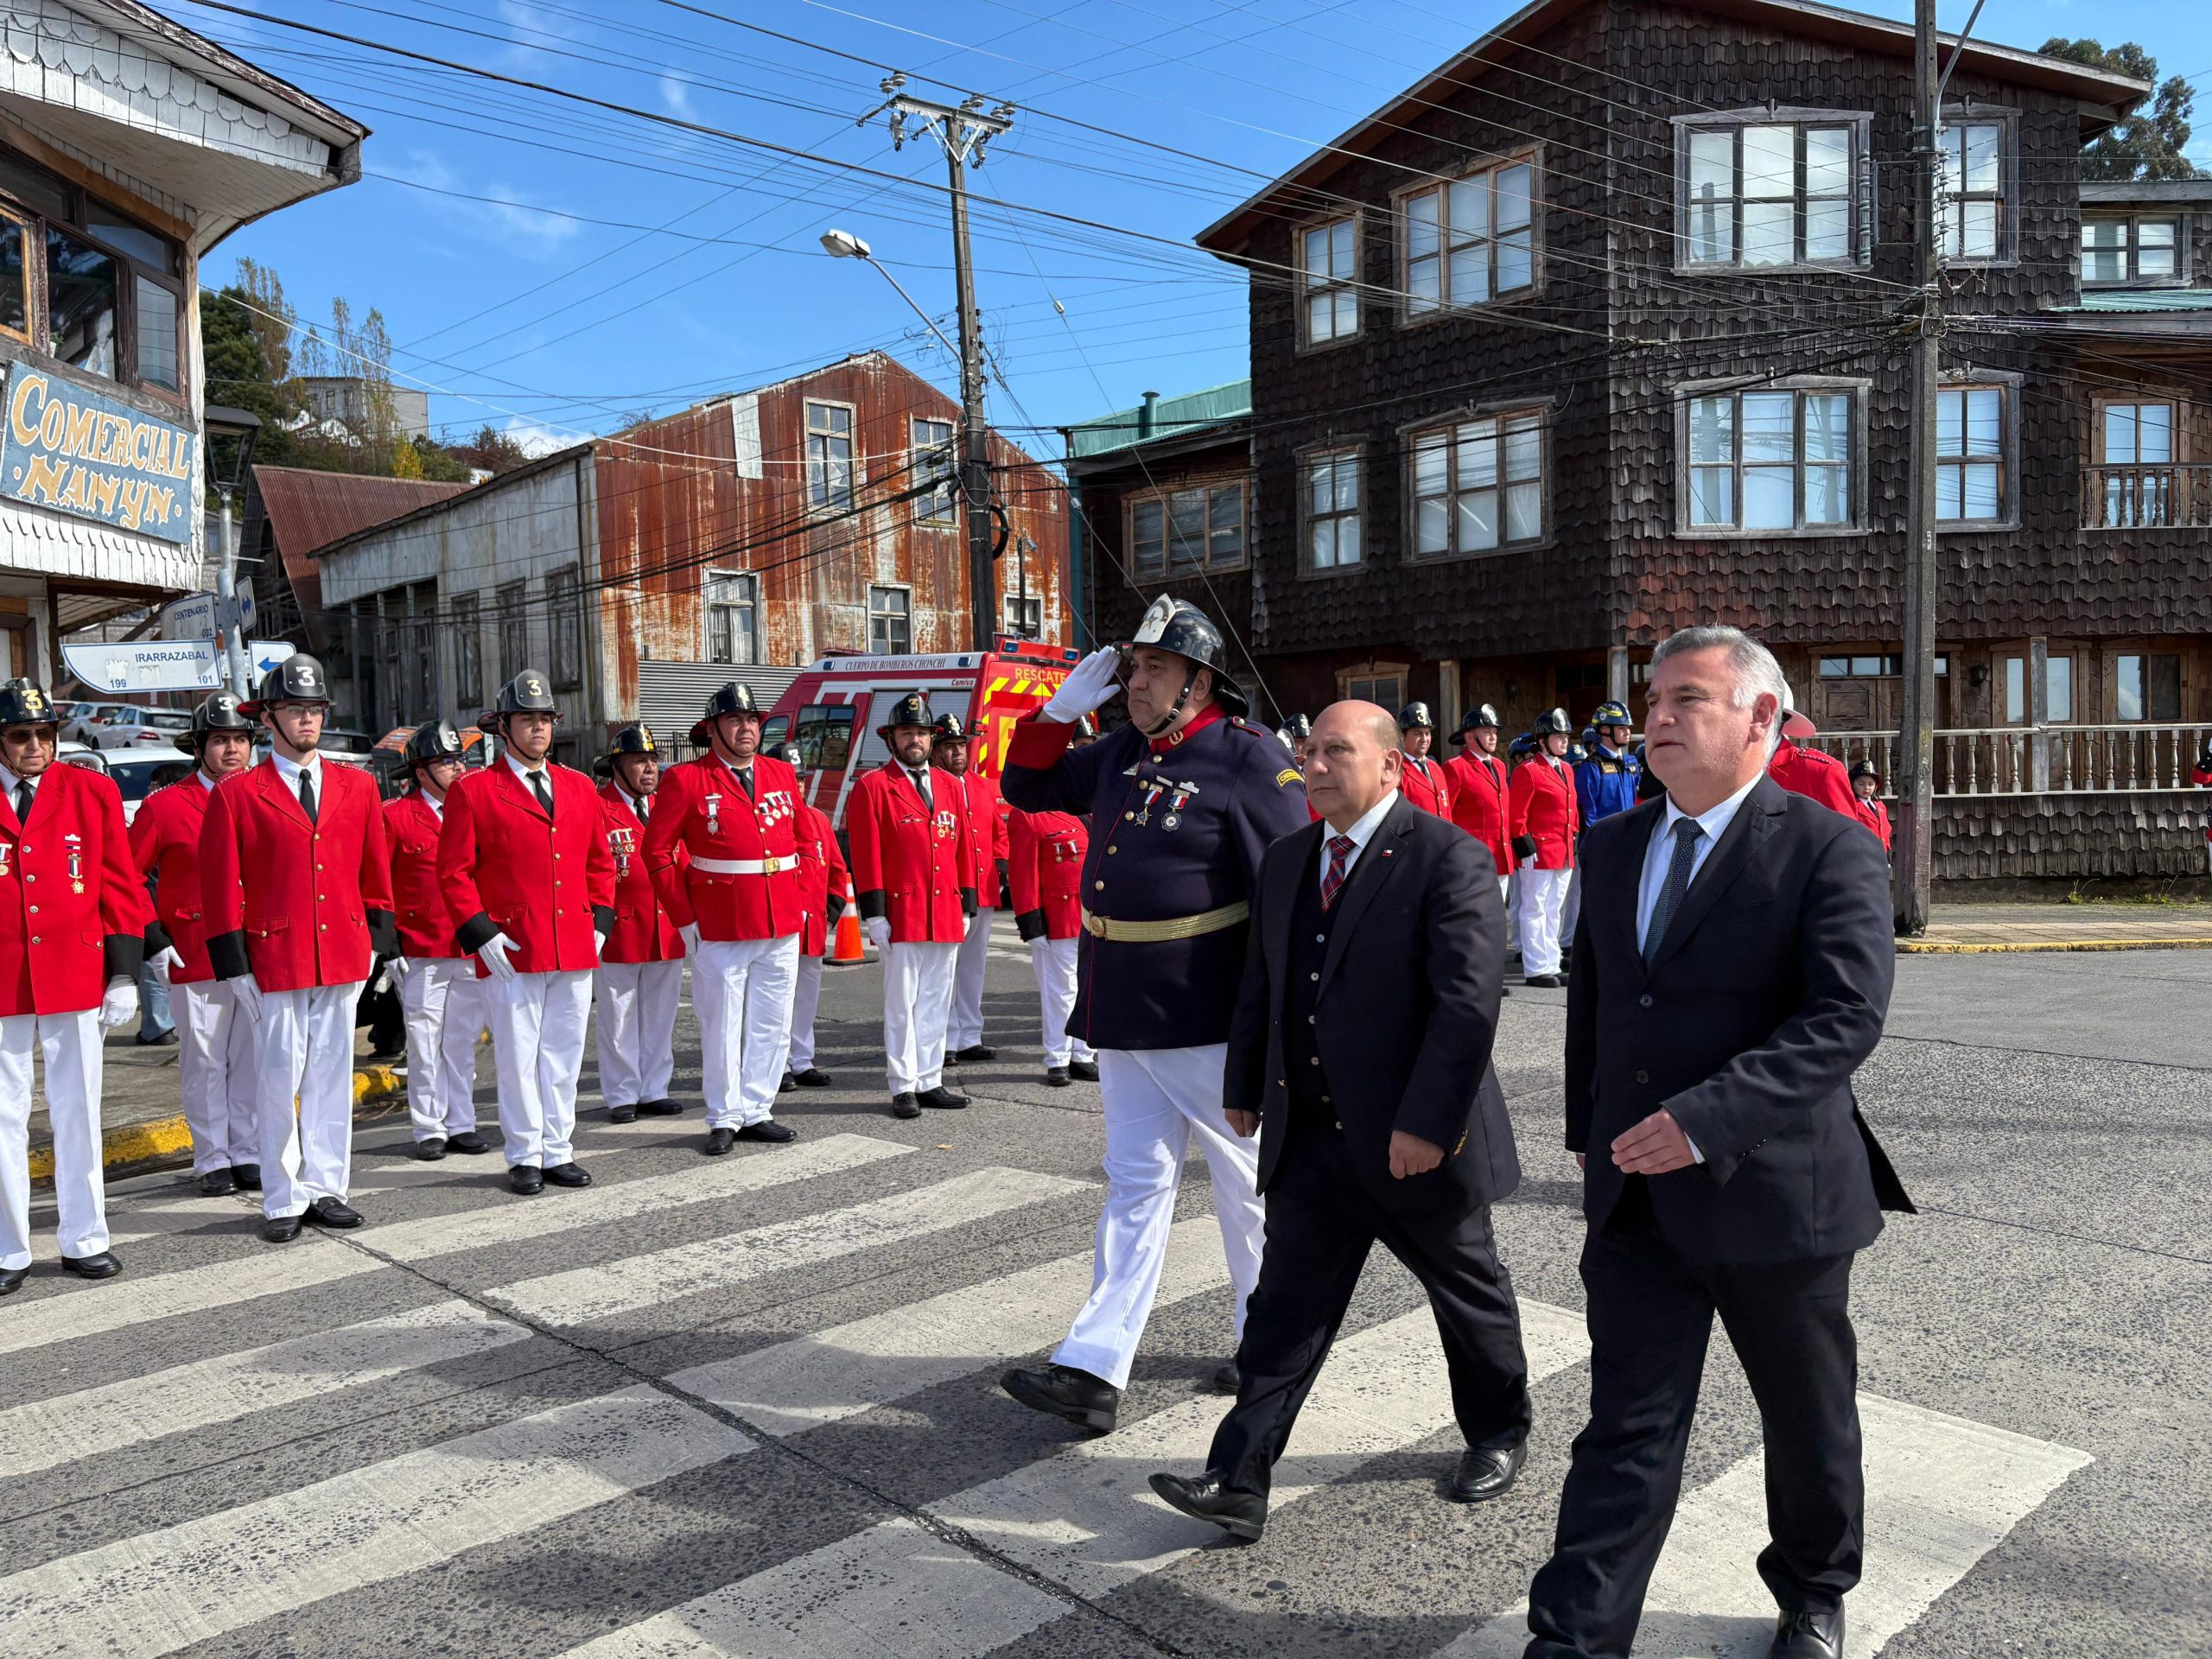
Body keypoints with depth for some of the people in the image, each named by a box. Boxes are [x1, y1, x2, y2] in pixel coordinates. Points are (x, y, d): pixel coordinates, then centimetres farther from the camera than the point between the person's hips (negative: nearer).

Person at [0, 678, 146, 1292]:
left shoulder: (93, 792, 3)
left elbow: (121, 887, 3)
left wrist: (124, 974, -1)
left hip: (77, 981, 1)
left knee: (78, 1113, 9)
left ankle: (83, 1242, 19)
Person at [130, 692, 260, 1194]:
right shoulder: (164, 807, -2)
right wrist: (152, 939, -6)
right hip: (193, 960, -2)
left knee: (252, 1058, 8)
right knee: (204, 1062, 4)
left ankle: (249, 1154, 18)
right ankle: (212, 1160, 15)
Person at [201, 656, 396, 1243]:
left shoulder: (357, 786, 9)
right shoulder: (235, 794, -1)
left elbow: (375, 869, 14)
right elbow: (220, 886, -2)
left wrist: (380, 938, 8)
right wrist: (233, 966, -6)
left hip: (343, 957, 3)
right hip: (274, 962, -3)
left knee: (332, 1076, 9)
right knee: (279, 1080, 2)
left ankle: (325, 1189, 20)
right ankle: (284, 1202, 13)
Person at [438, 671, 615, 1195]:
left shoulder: (580, 788, 13)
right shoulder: (472, 791, -1)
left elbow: (600, 863, 17)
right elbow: (455, 872, -4)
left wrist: (600, 922, 7)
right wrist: (479, 934, -11)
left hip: (576, 951, 4)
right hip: (513, 953, -4)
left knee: (564, 1055, 10)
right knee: (518, 1057, 3)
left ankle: (559, 1152, 21)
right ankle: (525, 1157, 15)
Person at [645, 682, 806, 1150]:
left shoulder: (783, 774, 10)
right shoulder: (686, 780, -4)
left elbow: (800, 841, 18)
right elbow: (658, 850, -4)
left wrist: (799, 901, 9)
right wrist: (685, 918, -7)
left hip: (782, 928, 4)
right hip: (718, 931, -4)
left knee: (772, 1025, 10)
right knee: (721, 1027, 4)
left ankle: (757, 1112, 22)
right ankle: (725, 1119, 17)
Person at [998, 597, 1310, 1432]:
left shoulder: (1248, 759, -13)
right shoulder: (1122, 751, 9)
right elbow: (1027, 787, 20)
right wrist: (1061, 709, 5)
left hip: (1207, 1019, -7)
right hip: (1124, 1016, 7)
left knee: (1246, 1183, 11)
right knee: (1136, 1184, 10)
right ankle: (1093, 1371, 11)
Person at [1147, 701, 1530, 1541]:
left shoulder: (1450, 860, -15)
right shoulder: (1285, 861, 8)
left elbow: (1469, 1002, -21)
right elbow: (1259, 985, 16)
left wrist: (1426, 1123, -25)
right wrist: (1246, 1087, 16)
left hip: (1418, 1140, -5)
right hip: (1309, 1137, 5)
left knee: (1468, 1290, 17)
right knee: (1287, 1305, 4)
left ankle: (1499, 1433, 41)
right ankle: (1238, 1482, 8)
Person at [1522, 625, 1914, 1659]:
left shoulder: (1829, 850, -11)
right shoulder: (1615, 845, 7)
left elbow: (1848, 1016, -22)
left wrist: (1707, 1118, -30)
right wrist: (1588, 1131, 13)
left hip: (1776, 1188, -3)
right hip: (1636, 1195, 4)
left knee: (1808, 1419, 19)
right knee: (1628, 1426, 6)